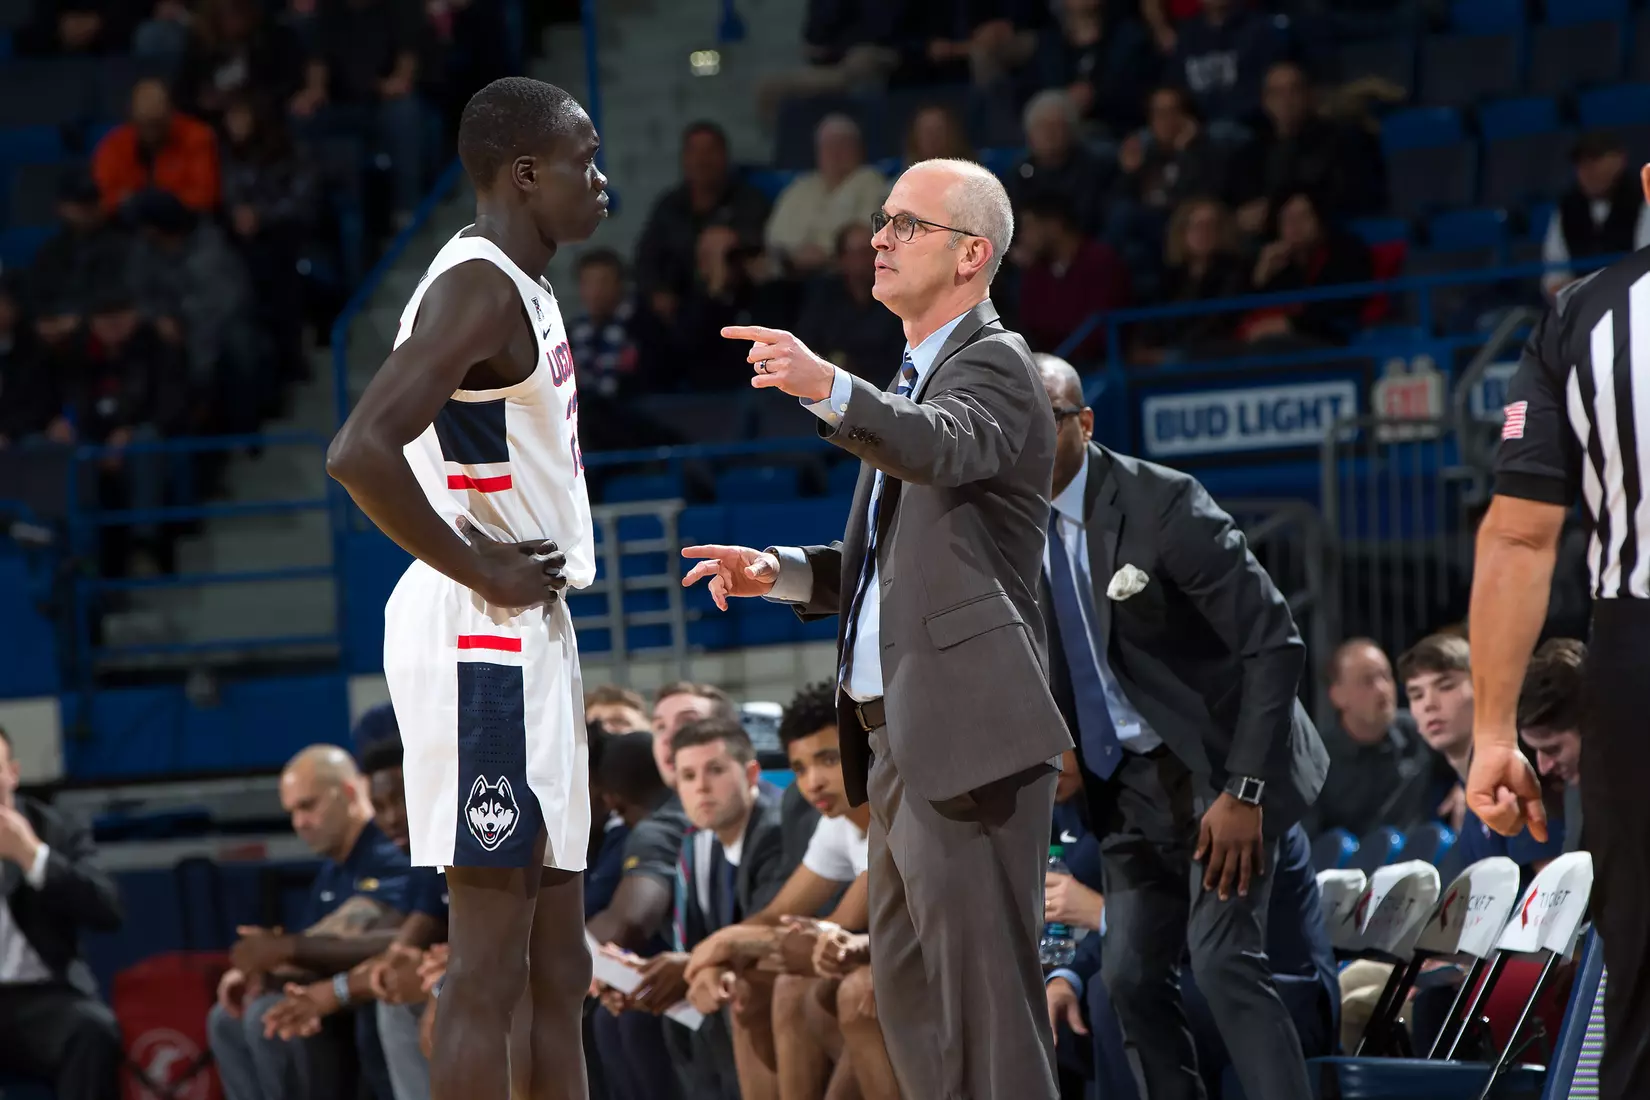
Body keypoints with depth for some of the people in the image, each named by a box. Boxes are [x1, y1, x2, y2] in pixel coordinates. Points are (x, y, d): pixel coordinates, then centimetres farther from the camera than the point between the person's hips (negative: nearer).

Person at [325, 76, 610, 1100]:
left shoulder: (524, 288, 16)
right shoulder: (479, 288, -16)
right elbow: (361, 450, -28)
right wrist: (483, 575, -20)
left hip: (530, 635, 10)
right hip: (483, 639, -10)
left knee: (556, 967, 11)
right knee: (492, 967, -9)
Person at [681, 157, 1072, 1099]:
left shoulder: (994, 364, -8)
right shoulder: (915, 379, 22)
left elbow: (941, 449, -31)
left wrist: (828, 387, -49)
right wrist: (778, 572, 9)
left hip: (968, 733, -10)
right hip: (899, 737, 10)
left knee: (986, 992, -10)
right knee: (910, 992, 14)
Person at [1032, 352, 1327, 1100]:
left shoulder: (1162, 504, -19)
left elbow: (1275, 644, -19)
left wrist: (1245, 791, -23)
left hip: (1219, 764, -6)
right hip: (1126, 780, 6)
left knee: (1223, 955, -19)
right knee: (1131, 976, 1)